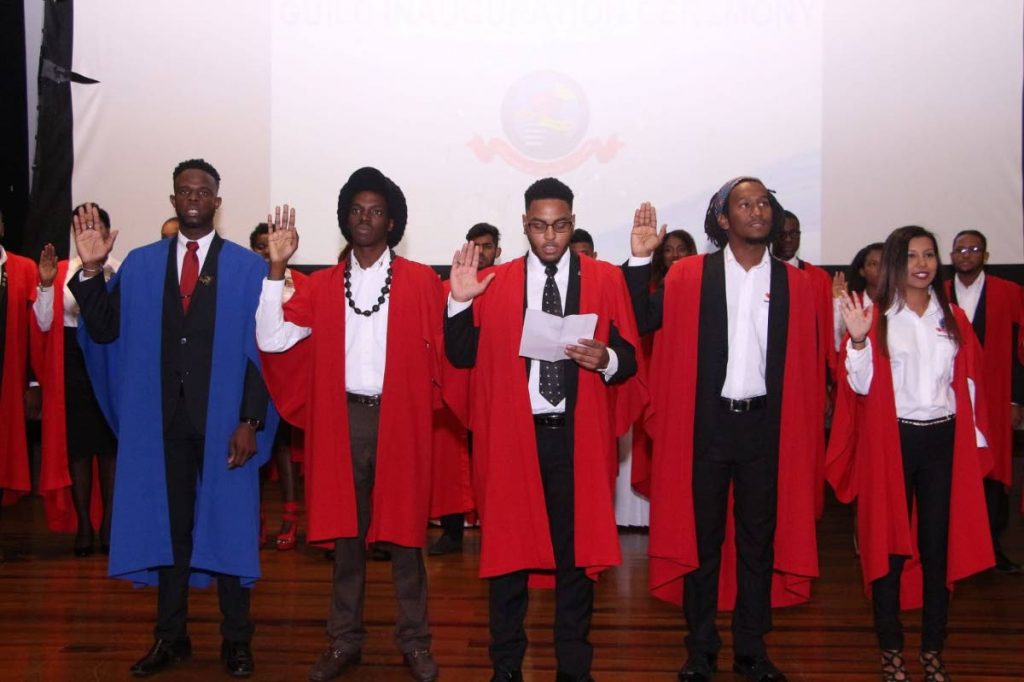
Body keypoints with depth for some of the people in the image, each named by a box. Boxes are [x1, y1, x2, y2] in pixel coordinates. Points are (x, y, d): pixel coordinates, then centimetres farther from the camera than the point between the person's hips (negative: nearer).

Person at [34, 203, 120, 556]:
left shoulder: (122, 271, 0)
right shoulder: (62, 270, 5)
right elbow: (44, 323, 0)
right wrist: (45, 284, -12)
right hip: (72, 361, 2)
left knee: (111, 444, 5)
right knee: (77, 444, 6)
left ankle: (109, 525, 16)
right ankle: (83, 525, 16)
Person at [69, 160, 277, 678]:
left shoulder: (248, 267, -1)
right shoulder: (140, 264, 8)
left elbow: (260, 349, -4)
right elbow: (105, 331, 2)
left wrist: (250, 420, -11)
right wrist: (91, 272, -11)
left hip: (224, 420, -2)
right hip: (161, 418, 3)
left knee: (228, 525, 6)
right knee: (167, 525, 10)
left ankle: (236, 639, 19)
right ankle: (170, 636, 24)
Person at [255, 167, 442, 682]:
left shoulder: (421, 281, 2)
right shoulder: (321, 285, 8)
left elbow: (441, 351, -3)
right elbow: (273, 340, -4)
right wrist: (276, 268, -8)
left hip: (400, 418, -2)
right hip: (341, 418, 2)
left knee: (403, 531, 6)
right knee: (346, 532, 10)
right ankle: (345, 639, 22)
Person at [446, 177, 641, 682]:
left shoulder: (606, 280, 3)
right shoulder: (493, 284, 4)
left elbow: (630, 359, 2)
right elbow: (462, 357, 1)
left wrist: (605, 359, -20)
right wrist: (459, 302, -13)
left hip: (578, 434, 0)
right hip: (511, 432, 0)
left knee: (575, 549, 9)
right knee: (506, 545, 9)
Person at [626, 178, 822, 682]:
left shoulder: (793, 283, 4)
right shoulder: (688, 276, -1)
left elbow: (805, 364, 5)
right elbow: (643, 323, -8)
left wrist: (807, 431, -1)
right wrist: (640, 260, -15)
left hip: (766, 425, 2)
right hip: (705, 423, -1)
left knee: (759, 538, 10)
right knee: (702, 535, 8)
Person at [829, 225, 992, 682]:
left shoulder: (953, 319, 9)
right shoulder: (877, 318, -2)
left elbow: (967, 384, 12)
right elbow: (861, 387, -8)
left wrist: (975, 439, 9)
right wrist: (857, 339, -23)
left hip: (944, 440, 3)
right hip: (891, 441, -3)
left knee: (938, 546, 7)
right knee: (890, 544, 4)